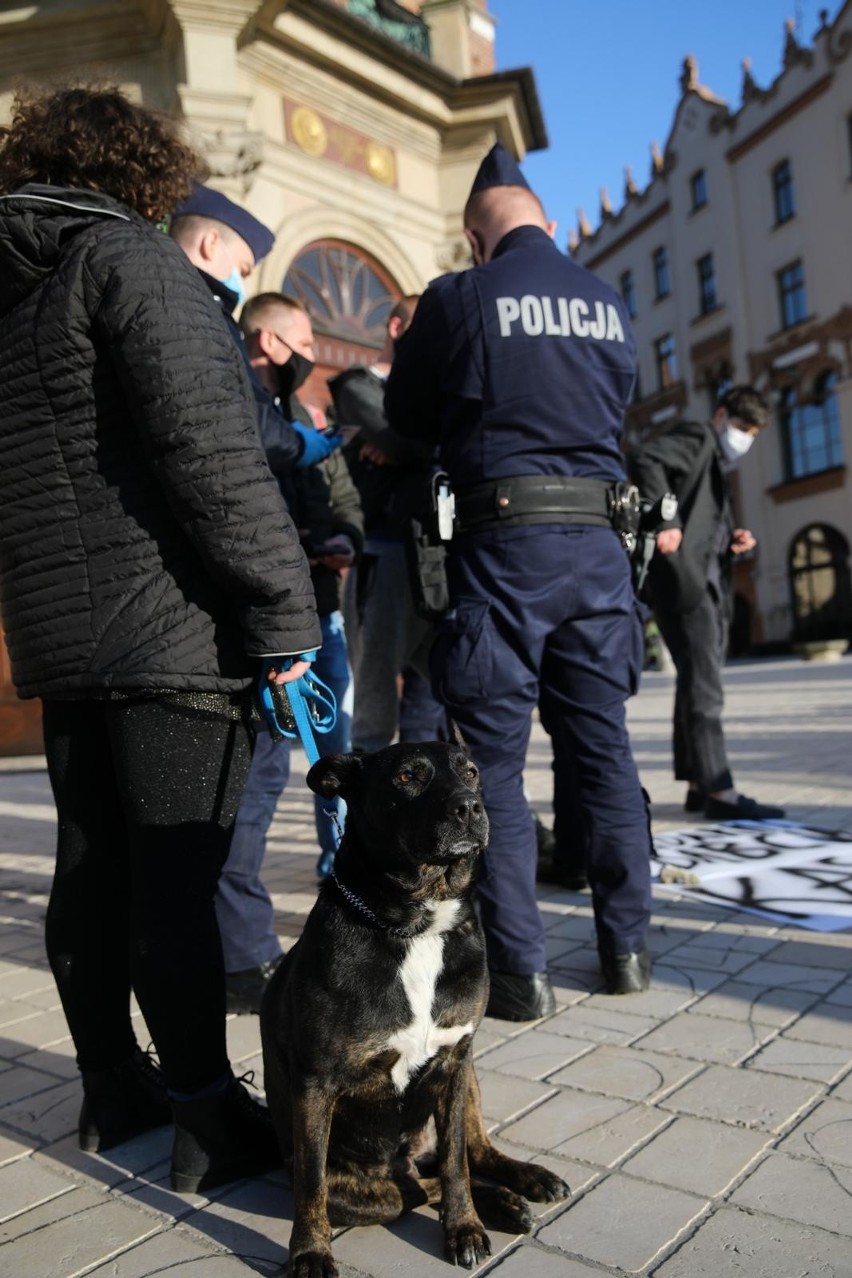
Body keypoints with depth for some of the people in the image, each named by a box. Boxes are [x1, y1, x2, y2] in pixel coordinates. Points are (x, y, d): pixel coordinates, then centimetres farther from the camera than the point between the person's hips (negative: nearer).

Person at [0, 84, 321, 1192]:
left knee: (92, 870, 13)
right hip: (171, 630, -8)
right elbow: (208, 450, -17)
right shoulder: (131, 259, -5)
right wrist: (282, 609, -16)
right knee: (176, 881, -3)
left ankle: (113, 1091, 28)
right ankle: (208, 1122, 9)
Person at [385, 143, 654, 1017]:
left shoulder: (459, 298, 0)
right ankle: (626, 946, 20)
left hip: (504, 543, -4)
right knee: (602, 748, 11)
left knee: (493, 763, 1)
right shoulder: (609, 305, 13)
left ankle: (518, 970, 5)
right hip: (597, 542, 5)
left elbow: (405, 417, 9)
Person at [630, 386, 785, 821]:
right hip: (684, 580, -10)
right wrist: (666, 521, -27)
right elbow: (646, 460, -19)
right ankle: (718, 792, -10)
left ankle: (698, 784, 15)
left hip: (710, 586, 10)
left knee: (697, 686, 10)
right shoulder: (697, 438, 0)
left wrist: (734, 540, 8)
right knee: (704, 688, -12)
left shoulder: (716, 467, 27)